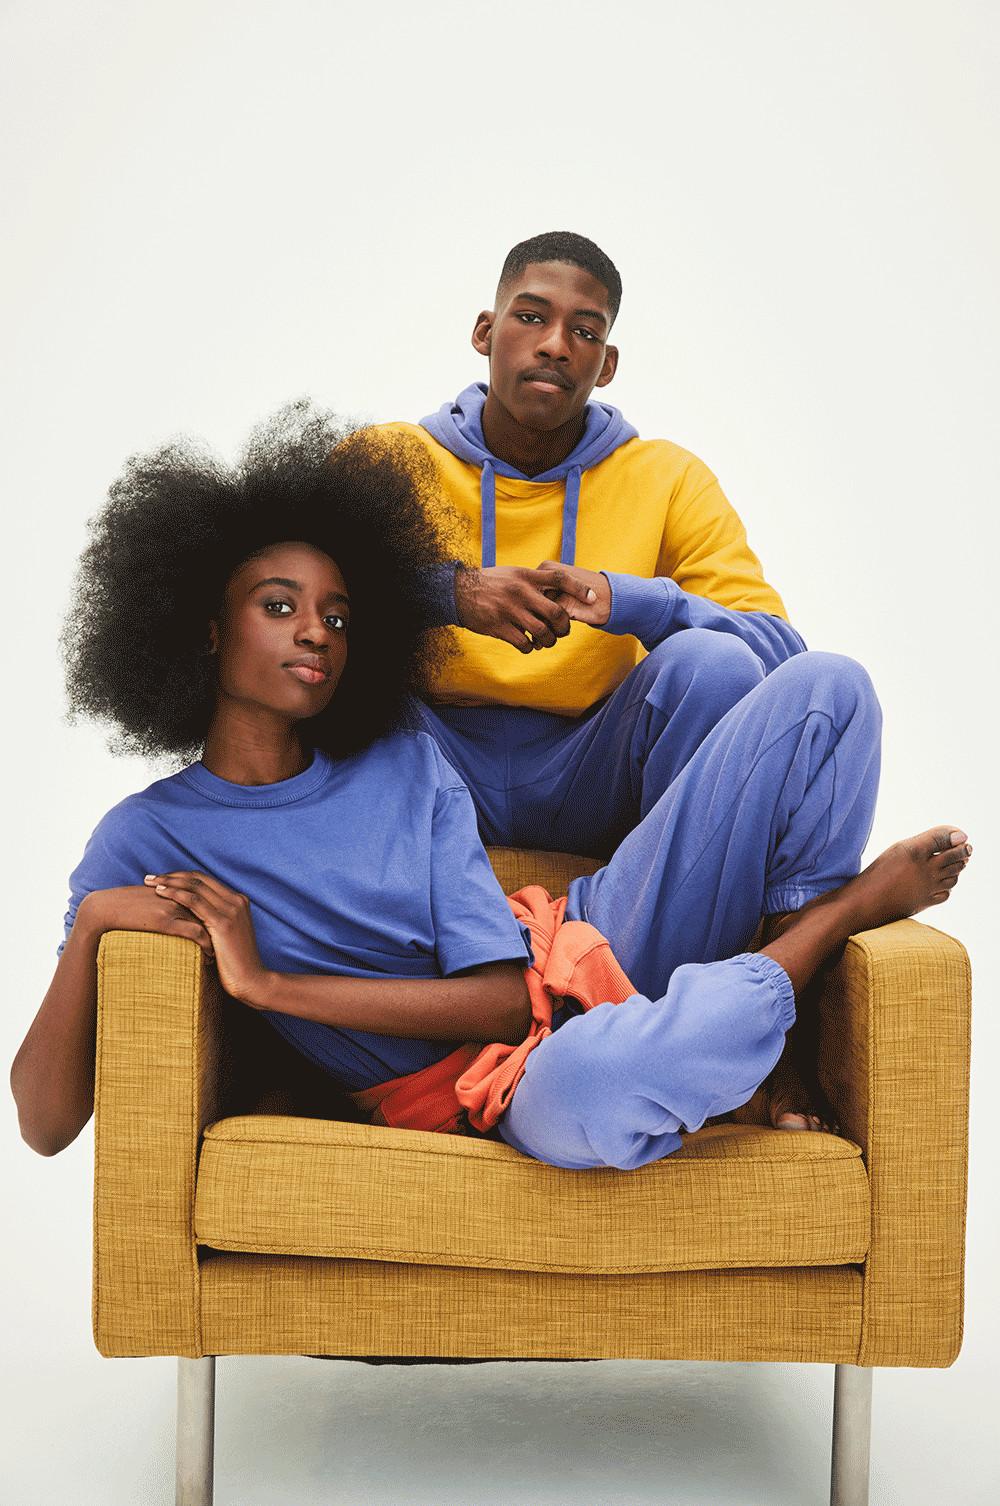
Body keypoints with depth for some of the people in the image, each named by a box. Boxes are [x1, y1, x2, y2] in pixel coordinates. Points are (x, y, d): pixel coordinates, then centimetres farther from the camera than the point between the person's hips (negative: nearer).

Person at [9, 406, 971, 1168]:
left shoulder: (406, 764, 5)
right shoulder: (146, 841, -1)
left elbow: (501, 994, -9)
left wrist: (271, 983, -18)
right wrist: (91, 925, -23)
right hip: (506, 1089, -3)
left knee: (821, 690, -5)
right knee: (583, 1090, -47)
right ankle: (837, 913, -17)